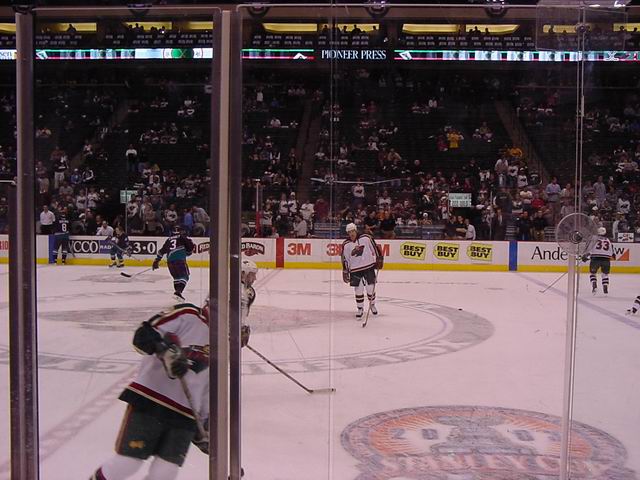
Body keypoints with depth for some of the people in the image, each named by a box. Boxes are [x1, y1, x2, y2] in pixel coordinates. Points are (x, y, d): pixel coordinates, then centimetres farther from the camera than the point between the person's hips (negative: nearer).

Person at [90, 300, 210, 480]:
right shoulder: (187, 315, -6)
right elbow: (142, 335, -15)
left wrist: (204, 425, 18)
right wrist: (168, 352, -30)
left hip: (184, 417, 6)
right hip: (149, 400, -5)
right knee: (127, 462, -5)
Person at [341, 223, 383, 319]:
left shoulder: (366, 238, -9)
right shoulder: (346, 245, -5)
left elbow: (375, 248, 1)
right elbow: (345, 259, 2)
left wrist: (379, 259, 2)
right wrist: (345, 271, 1)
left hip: (369, 266, 0)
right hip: (355, 270, 0)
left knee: (370, 287, 3)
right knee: (358, 290, 1)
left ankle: (372, 305, 28)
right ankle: (360, 309, 17)